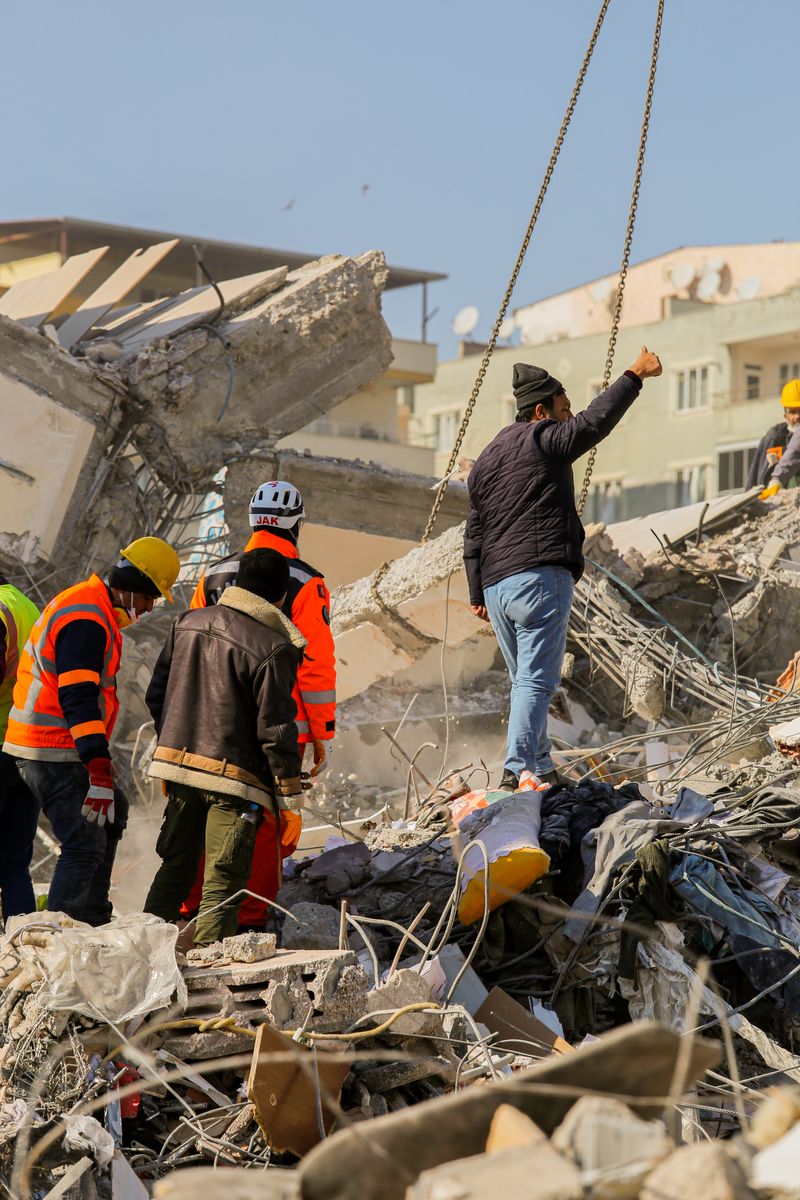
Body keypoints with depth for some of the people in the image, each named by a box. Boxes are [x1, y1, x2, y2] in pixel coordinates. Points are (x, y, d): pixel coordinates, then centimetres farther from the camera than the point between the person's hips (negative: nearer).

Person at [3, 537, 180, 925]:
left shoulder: (88, 606, 15)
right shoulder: (87, 621, -19)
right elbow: (79, 701, -27)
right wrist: (99, 772, -32)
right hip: (54, 754, -11)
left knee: (112, 814, 23)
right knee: (86, 845, -15)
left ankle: (92, 918, 27)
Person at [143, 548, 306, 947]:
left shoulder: (189, 622, 5)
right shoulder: (275, 649, -14)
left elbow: (156, 694, 12)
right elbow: (275, 728, -14)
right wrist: (290, 795, -6)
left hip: (177, 764, 6)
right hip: (234, 779, -6)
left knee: (174, 868, 20)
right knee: (222, 885, 1)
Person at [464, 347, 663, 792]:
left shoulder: (486, 460, 22)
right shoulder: (543, 440, -1)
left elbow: (474, 534, 22)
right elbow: (595, 421, -9)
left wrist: (478, 594, 25)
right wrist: (635, 375, 0)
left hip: (496, 585, 8)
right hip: (540, 578, -8)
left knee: (525, 680, 17)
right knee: (537, 681, -10)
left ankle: (542, 768, 21)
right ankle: (518, 769, -20)